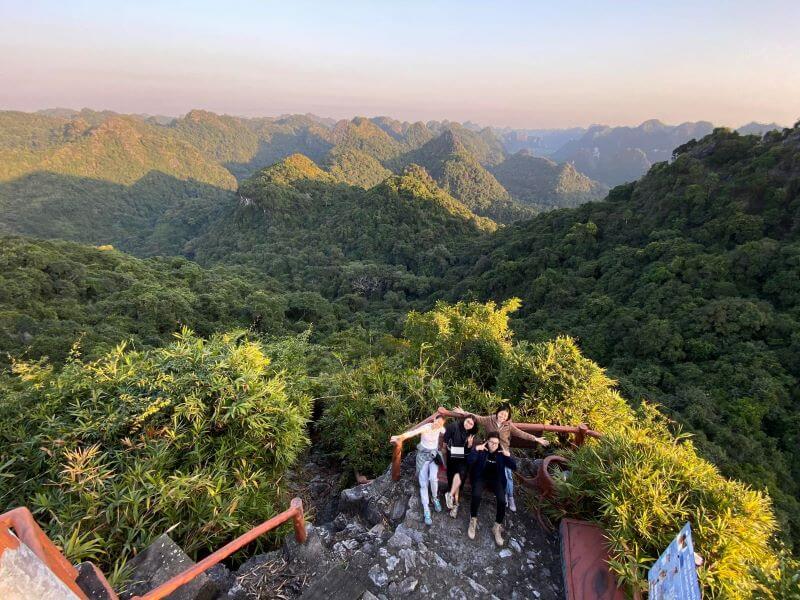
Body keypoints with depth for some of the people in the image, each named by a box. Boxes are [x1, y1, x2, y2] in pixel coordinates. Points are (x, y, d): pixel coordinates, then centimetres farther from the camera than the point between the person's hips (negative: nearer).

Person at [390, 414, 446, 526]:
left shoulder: (440, 428, -10)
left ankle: (435, 499, 6)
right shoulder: (425, 427, -23)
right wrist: (399, 437, -53)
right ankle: (426, 510, -2)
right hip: (423, 456, -2)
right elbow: (411, 432, -38)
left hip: (434, 455, 2)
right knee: (423, 483, -8)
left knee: (433, 478, -22)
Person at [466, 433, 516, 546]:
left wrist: (508, 456, -20)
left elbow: (514, 467, -4)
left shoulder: (501, 453, 3)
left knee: (502, 500, -25)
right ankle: (473, 521, -7)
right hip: (481, 478, -2)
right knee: (476, 495, -32)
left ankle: (497, 527, -4)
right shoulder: (481, 450, -4)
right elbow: (469, 461, -17)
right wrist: (475, 449, -27)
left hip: (496, 479, 2)